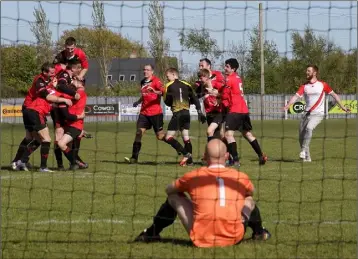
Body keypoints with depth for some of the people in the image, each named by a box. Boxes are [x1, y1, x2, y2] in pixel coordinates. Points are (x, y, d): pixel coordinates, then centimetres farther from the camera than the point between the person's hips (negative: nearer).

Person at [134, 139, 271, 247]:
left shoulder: (194, 176, -2)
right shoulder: (241, 178, 1)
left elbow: (169, 189, 20)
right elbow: (250, 192, 28)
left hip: (201, 240, -1)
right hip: (234, 238, 1)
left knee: (174, 197, 22)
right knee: (249, 200, 30)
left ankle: (152, 233, 33)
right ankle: (259, 233, 47)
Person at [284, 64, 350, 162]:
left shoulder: (322, 85, 0)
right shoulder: (304, 86, 6)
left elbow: (334, 94, 8)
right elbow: (296, 96, -6)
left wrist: (342, 107, 8)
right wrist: (288, 105, -24)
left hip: (317, 114, -4)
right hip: (307, 113, 4)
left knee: (309, 128, -31)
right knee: (301, 136, 1)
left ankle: (304, 150, -24)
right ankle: (307, 157, 14)